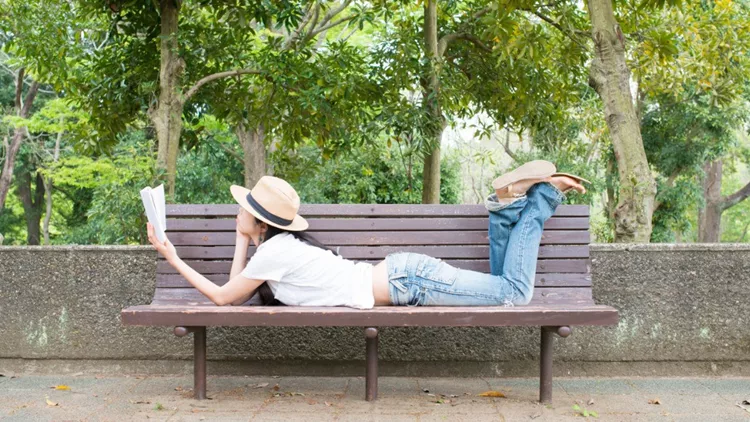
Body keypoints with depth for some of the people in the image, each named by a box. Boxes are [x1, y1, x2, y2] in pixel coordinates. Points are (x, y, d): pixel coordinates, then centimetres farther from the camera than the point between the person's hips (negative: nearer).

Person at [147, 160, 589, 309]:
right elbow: (236, 289, 23)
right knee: (507, 292, 15)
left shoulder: (274, 251, -14)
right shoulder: (281, 240, 13)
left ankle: (543, 192, 4)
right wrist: (242, 239, 18)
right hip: (401, 272, 7)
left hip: (406, 280, -7)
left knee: (514, 292, -5)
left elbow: (223, 298, -5)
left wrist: (174, 259, 1)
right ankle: (510, 204, 14)